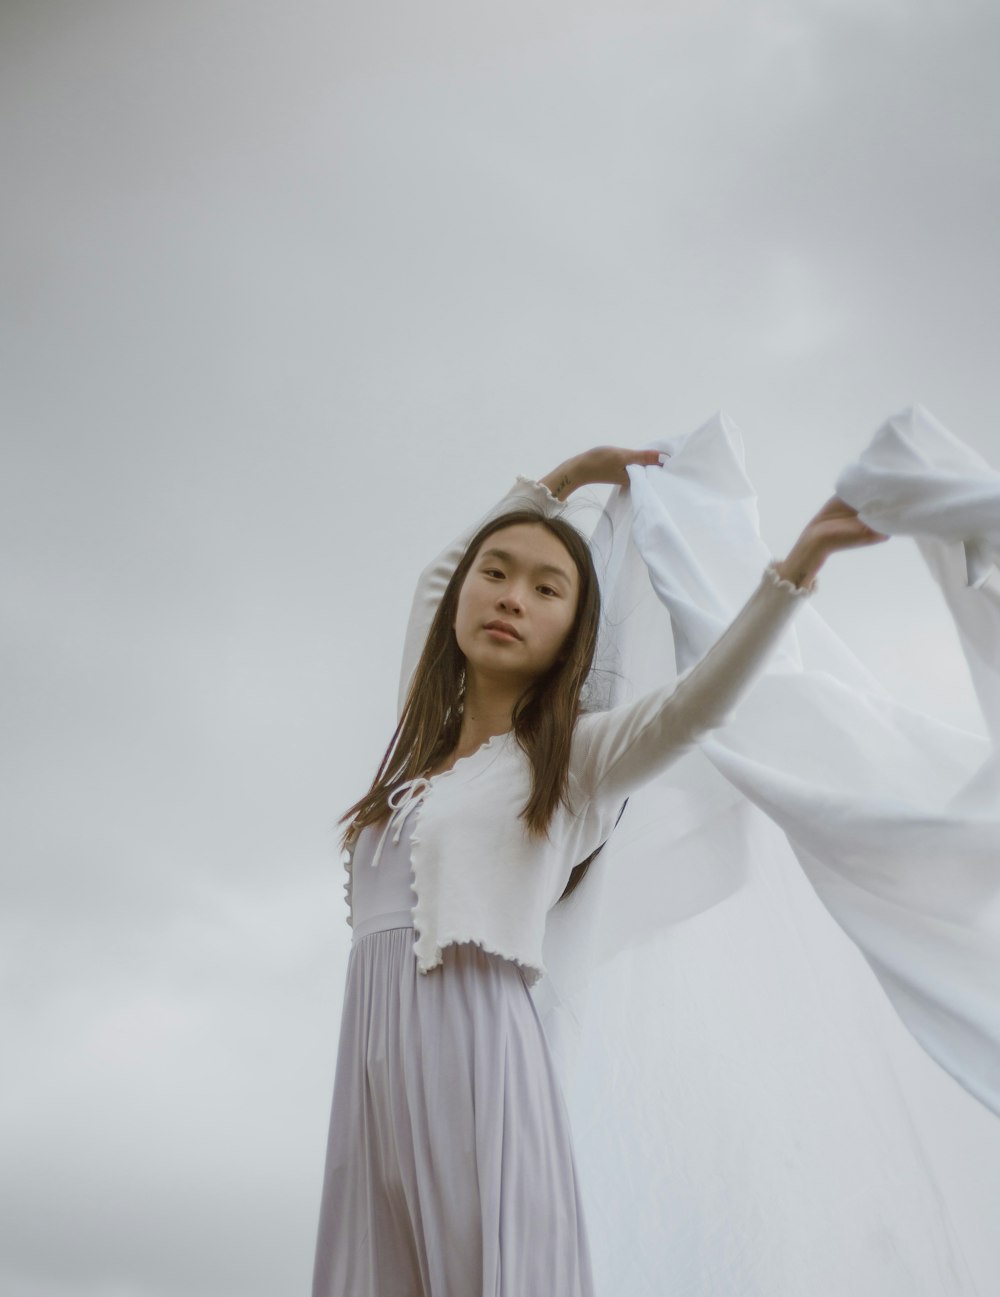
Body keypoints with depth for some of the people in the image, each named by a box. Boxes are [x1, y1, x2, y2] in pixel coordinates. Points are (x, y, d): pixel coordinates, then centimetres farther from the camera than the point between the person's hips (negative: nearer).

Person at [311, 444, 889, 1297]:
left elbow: (695, 705, -16)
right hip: (374, 1058, 5)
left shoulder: (574, 757, 3)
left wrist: (800, 564, -29)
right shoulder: (426, 732, 17)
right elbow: (437, 577, 31)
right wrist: (563, 478, 35)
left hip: (479, 1044, -5)